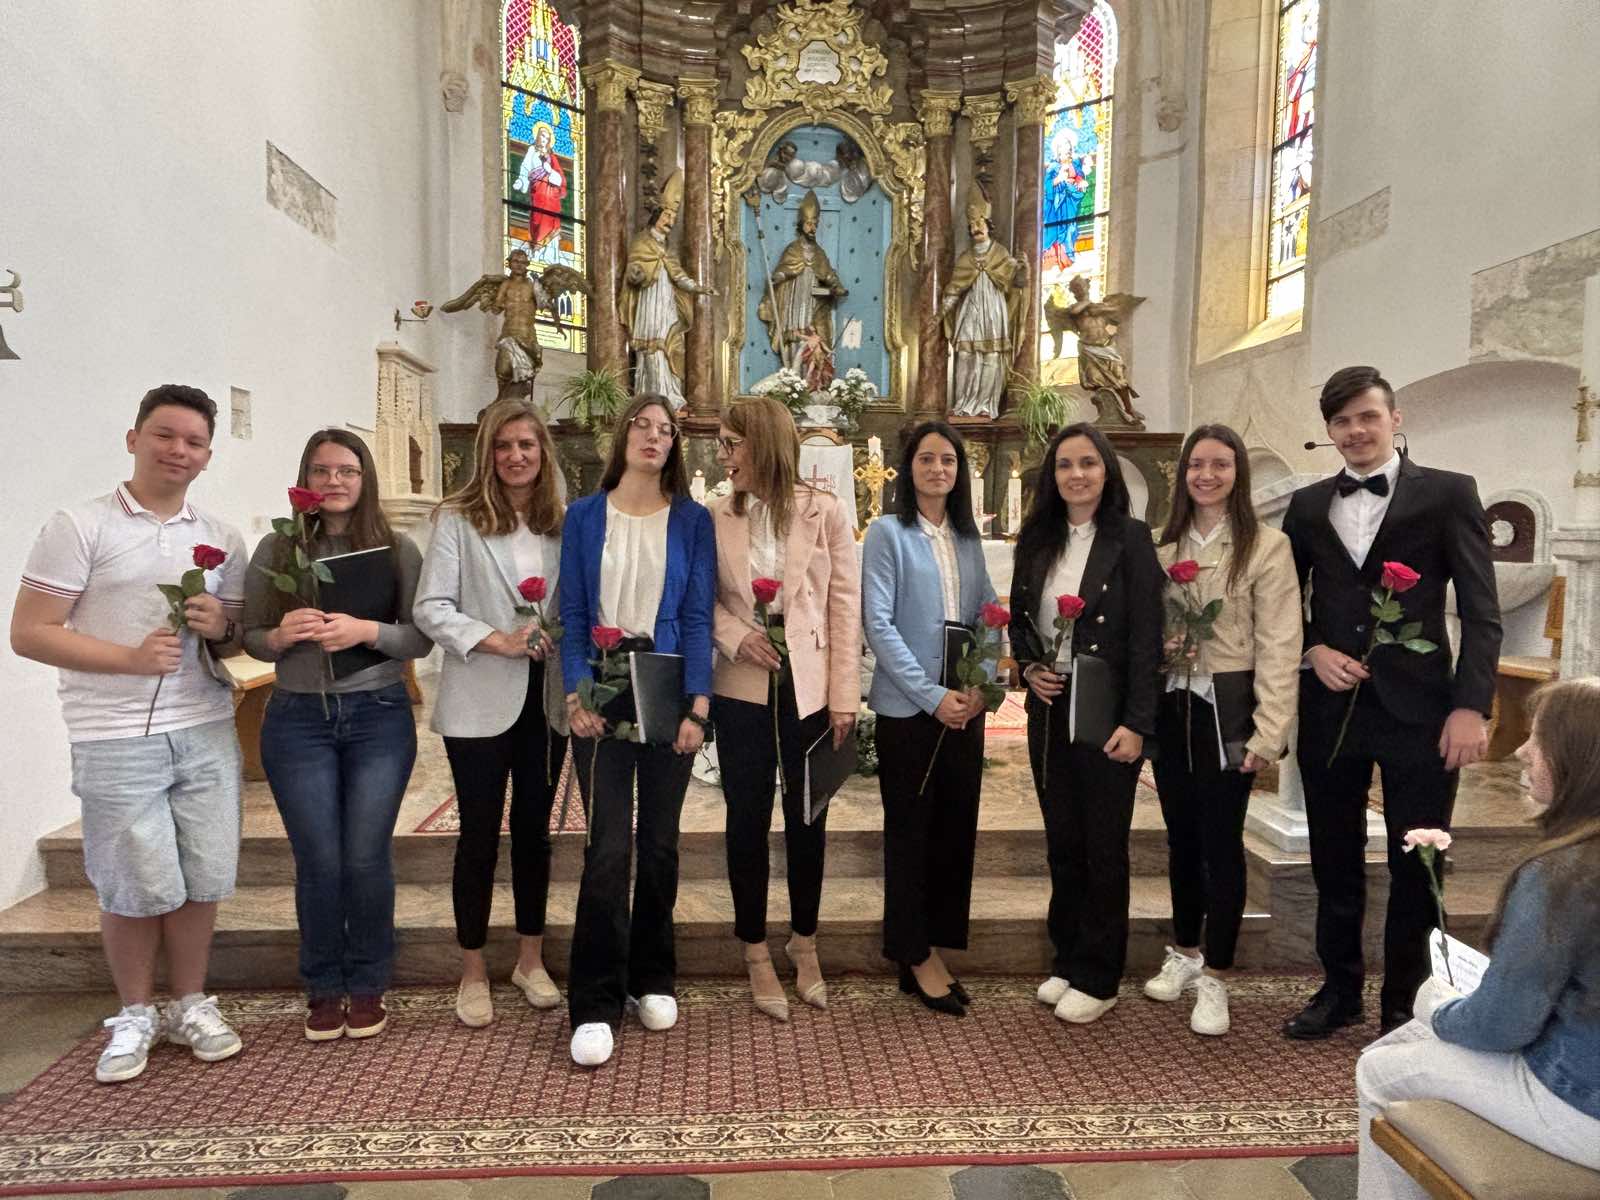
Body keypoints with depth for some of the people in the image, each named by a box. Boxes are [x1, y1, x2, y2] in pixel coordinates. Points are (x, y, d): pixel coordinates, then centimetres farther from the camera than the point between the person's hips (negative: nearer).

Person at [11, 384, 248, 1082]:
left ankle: (189, 1005, 28)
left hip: (207, 732, 4)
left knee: (204, 879, 8)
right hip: (117, 739, -4)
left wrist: (220, 627, -7)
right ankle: (135, 1015, 26)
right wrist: (130, 658, -17)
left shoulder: (220, 539, 11)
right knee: (140, 887, 3)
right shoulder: (80, 527, -2)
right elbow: (29, 633, -6)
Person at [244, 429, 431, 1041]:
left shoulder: (398, 549, 0)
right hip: (299, 719, 1)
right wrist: (281, 635, -13)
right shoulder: (277, 549, 3)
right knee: (318, 860, 4)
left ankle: (367, 985, 23)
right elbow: (250, 636, 8)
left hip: (379, 717, -1)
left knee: (367, 856, 3)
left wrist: (368, 630, -19)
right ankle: (323, 988, 25)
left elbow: (422, 638, -2)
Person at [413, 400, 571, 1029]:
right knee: (481, 832, 6)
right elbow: (431, 608, -8)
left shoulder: (564, 522, 6)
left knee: (535, 828, 13)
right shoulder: (458, 518, -3)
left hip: (547, 699, 3)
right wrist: (496, 640, -19)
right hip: (481, 701, -3)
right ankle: (473, 972, 22)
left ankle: (531, 958, 29)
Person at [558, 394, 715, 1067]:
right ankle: (595, 1006, 5)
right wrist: (576, 694, -10)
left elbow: (698, 615, -1)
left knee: (659, 841, 9)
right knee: (608, 844, -6)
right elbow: (572, 613, 2)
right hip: (603, 692, -1)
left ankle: (652, 980, 25)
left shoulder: (691, 520, 4)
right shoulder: (585, 515, 5)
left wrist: (697, 705, -10)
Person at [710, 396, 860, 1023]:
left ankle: (804, 942, 32)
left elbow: (844, 604, -3)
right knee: (748, 818, 9)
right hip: (743, 688, 1)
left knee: (807, 818, 10)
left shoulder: (824, 512, -4)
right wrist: (736, 636, -14)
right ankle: (756, 953, 26)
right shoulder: (714, 517, 1)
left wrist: (844, 696, -6)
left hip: (810, 685, -1)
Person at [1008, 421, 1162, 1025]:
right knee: (1061, 840, 13)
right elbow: (1018, 619, 16)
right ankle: (1067, 959, 28)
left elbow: (1146, 636, -10)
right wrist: (1030, 667, -3)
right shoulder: (1036, 540, 7)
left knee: (1104, 844, 6)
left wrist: (1137, 723, -15)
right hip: (1049, 710, 5)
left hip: (1107, 712, -4)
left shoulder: (1130, 539, -6)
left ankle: (1098, 978, 19)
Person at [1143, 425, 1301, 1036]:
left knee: (1221, 840, 1)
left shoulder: (1266, 546, -5)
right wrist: (1159, 646, -10)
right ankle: (1185, 952, 32)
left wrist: (1268, 732, -14)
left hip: (1225, 708, -4)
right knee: (1180, 835, 15)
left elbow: (1278, 646, -9)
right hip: (1171, 706, 4)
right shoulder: (1164, 545, 9)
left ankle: (1215, 978, 16)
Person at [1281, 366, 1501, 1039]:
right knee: (1334, 864, 13)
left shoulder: (1448, 494, 0)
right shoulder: (1307, 506, 10)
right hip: (1330, 708, 3)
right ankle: (1339, 990, 30)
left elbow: (1481, 611, -4)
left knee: (1416, 868, 7)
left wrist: (1471, 706, -12)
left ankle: (1405, 1003, 25)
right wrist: (1314, 651, -5)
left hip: (1417, 709, -3)